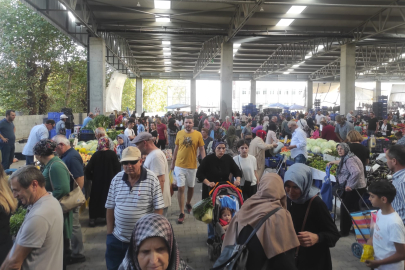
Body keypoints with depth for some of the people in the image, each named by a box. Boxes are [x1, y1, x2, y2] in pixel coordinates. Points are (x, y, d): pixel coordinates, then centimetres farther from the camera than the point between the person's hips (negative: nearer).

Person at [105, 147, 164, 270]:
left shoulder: (152, 179, -12)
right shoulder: (117, 179, -1)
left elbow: (158, 208, -10)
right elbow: (110, 207, 5)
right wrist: (109, 233, 3)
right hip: (117, 239, 4)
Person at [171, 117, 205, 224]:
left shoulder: (198, 135, -6)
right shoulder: (179, 133, -2)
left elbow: (202, 149, -3)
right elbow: (176, 149, 6)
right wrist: (173, 163, 11)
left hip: (192, 166, 0)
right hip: (179, 165, 0)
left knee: (191, 187, 17)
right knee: (181, 188, -1)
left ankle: (188, 203, 45)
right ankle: (182, 213, 9)